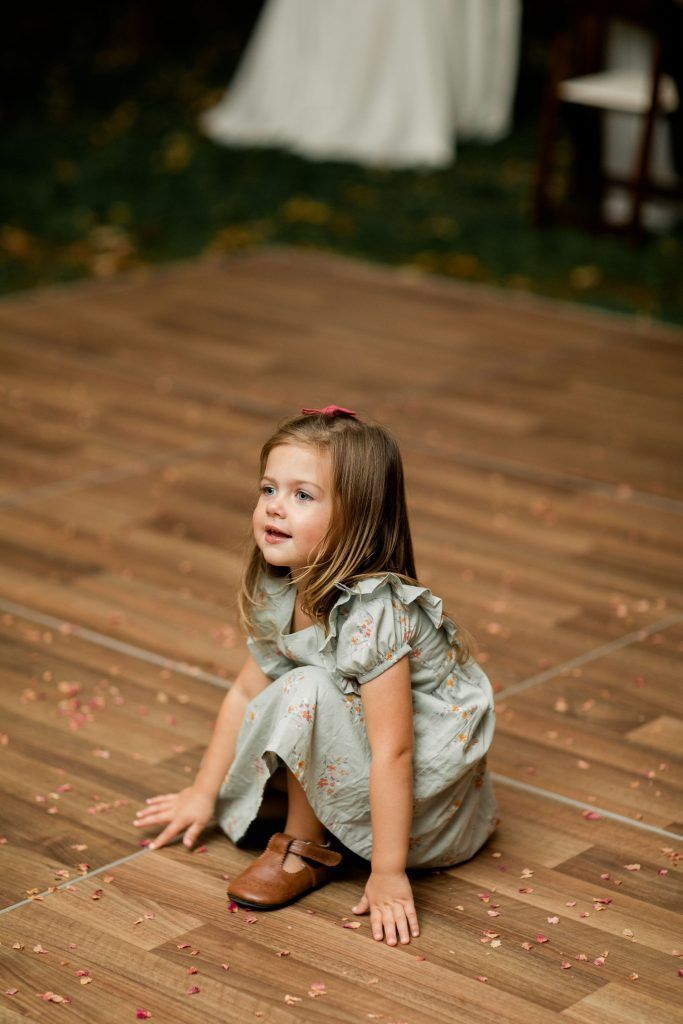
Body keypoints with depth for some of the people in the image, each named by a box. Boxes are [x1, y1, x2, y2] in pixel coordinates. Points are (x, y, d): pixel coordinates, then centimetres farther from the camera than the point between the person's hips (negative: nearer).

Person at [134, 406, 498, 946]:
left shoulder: (373, 613, -32)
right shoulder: (280, 595, -6)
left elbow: (393, 752, -32)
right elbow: (246, 693, 8)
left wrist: (388, 876, -30)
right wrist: (203, 793, 13)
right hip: (360, 738, 8)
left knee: (307, 694, -25)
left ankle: (307, 849, -7)